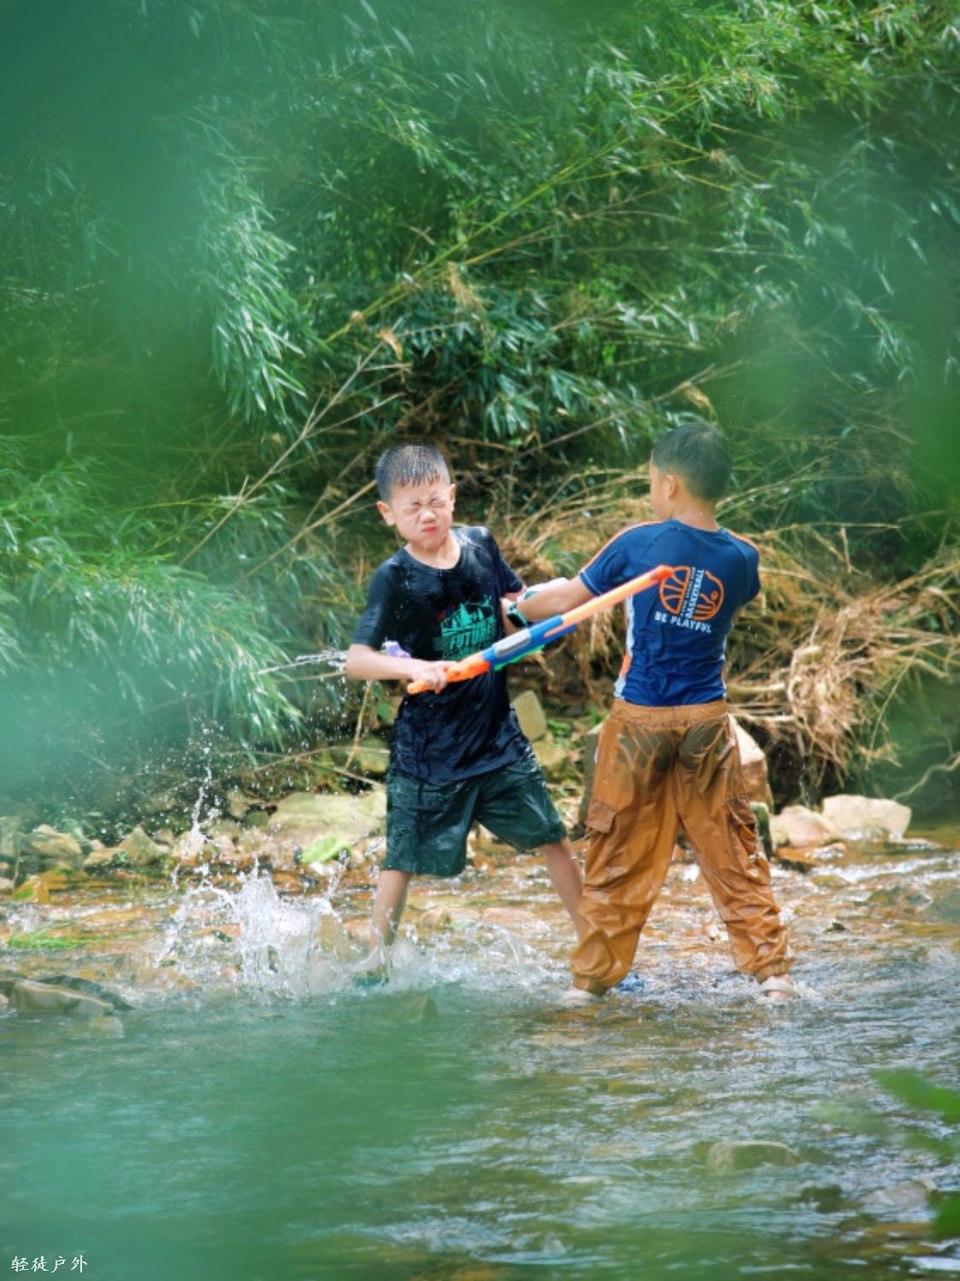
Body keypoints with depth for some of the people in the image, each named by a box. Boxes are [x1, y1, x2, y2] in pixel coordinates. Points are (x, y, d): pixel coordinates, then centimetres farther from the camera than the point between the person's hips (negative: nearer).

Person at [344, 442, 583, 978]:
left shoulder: (481, 544, -1)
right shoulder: (395, 578, -14)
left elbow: (520, 602, 15)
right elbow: (357, 659, -20)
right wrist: (414, 667, -35)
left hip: (498, 732, 4)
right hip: (428, 746, -4)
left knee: (552, 835, 8)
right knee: (405, 858, 4)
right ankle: (379, 958, 21)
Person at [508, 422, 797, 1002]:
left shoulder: (637, 544, -10)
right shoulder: (742, 558, -3)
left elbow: (567, 600, -1)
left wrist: (517, 608, 19)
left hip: (639, 720, -2)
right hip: (707, 719, 2)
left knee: (618, 856, 7)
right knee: (732, 850, 10)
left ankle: (594, 978, 13)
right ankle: (772, 967, 7)